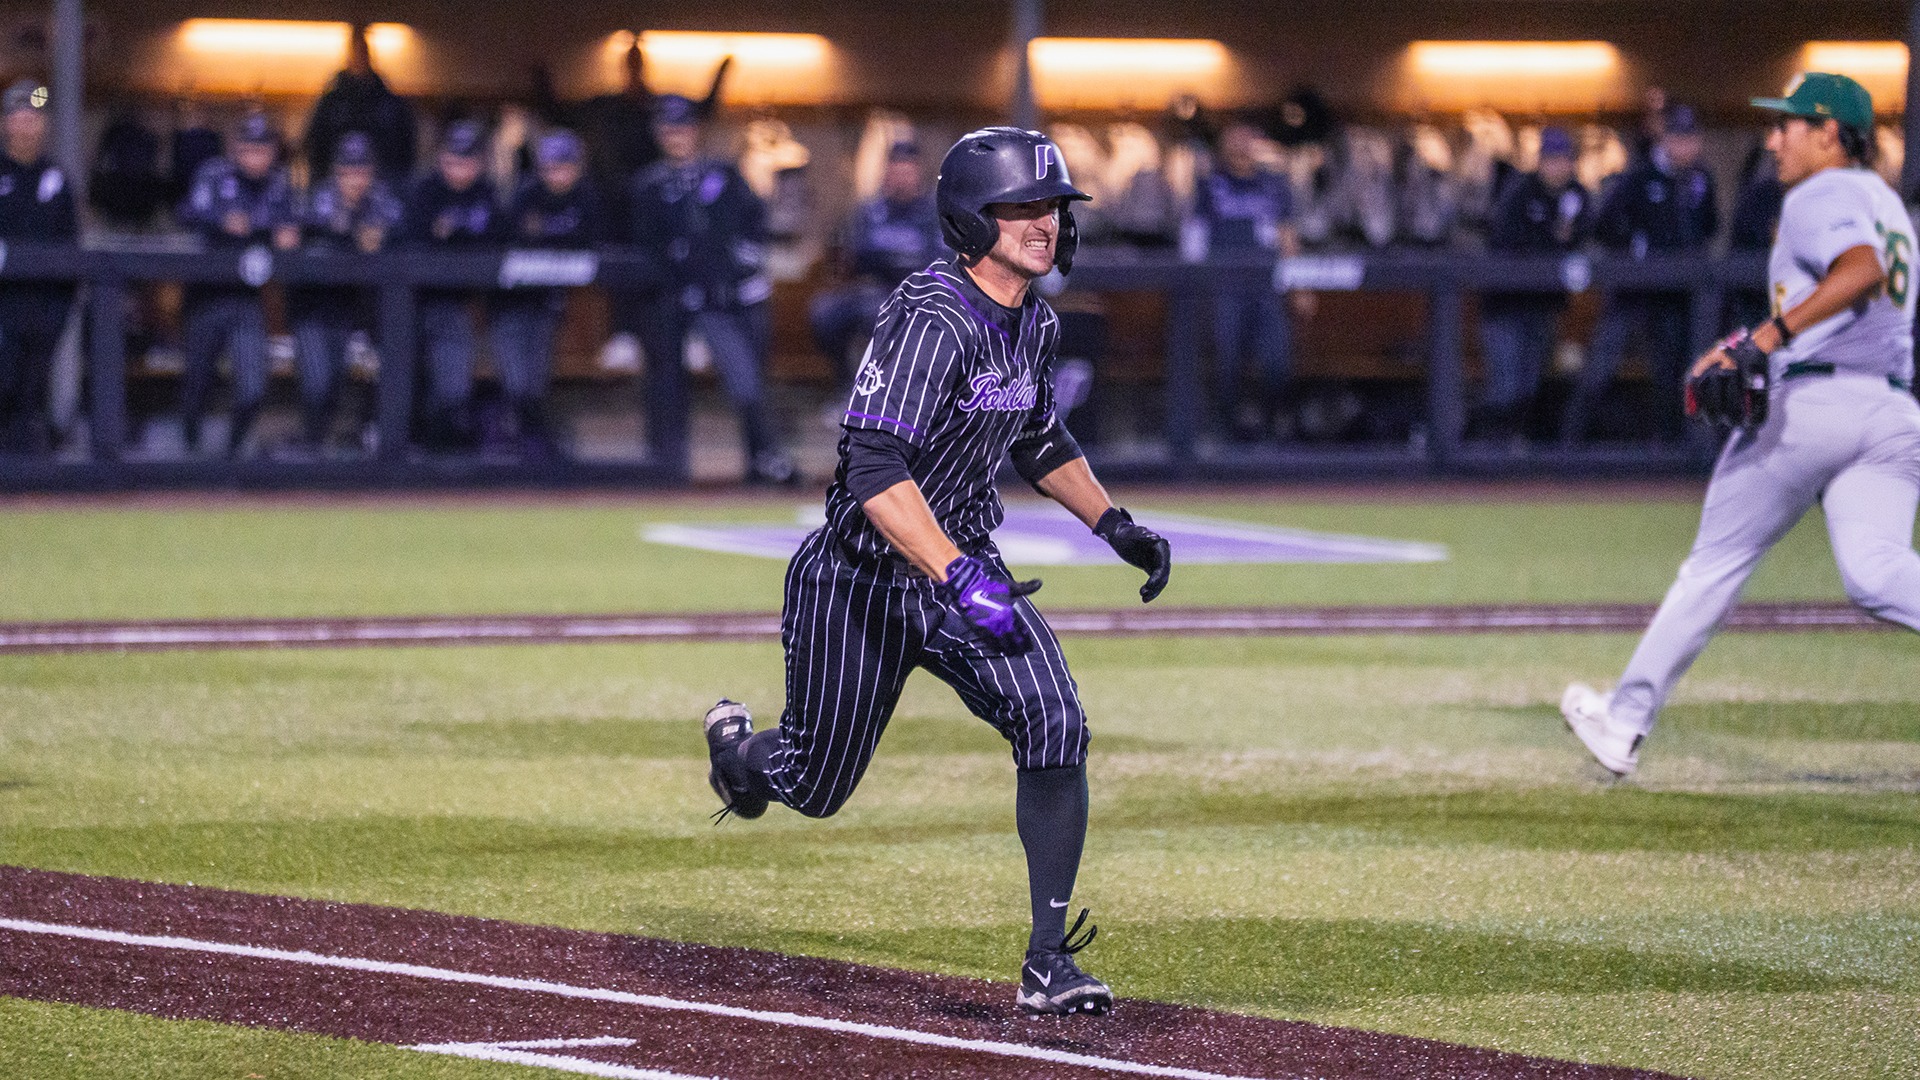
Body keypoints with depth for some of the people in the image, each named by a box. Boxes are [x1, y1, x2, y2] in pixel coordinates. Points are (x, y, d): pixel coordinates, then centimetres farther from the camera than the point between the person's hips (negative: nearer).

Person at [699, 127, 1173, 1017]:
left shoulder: (1034, 324, 2)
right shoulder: (932, 320, -26)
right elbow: (875, 470, -35)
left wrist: (1113, 524, 11)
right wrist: (959, 578, -44)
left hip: (965, 567, 6)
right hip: (863, 580, -6)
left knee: (1054, 726, -17)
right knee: (814, 784, 9)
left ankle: (1049, 964, -13)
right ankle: (735, 743, 47)